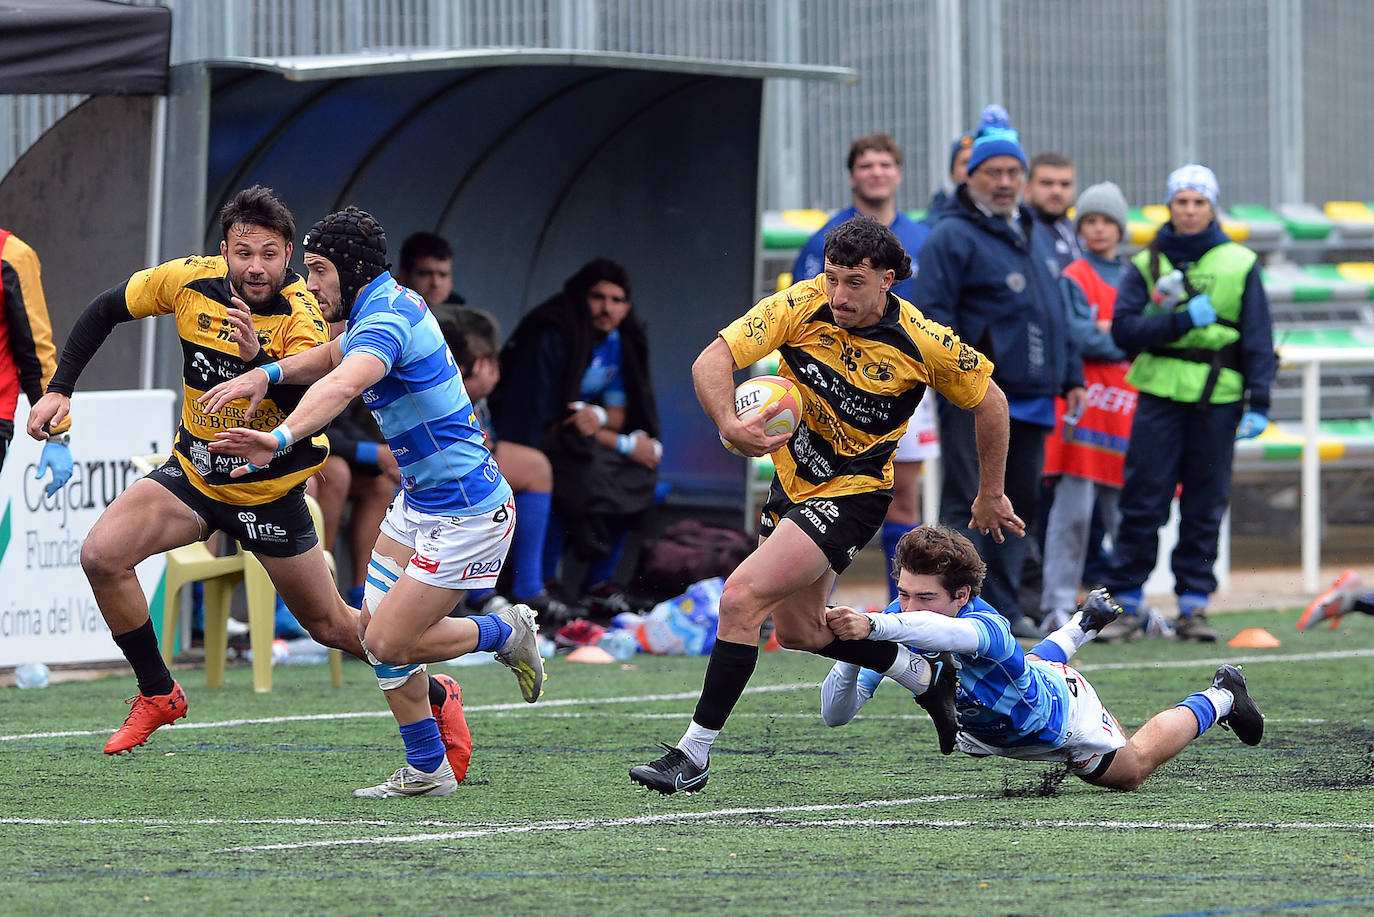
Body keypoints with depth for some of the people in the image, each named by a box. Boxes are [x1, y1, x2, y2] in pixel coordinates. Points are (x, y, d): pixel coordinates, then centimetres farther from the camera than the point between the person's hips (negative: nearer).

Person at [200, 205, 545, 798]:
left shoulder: (386, 320, -24)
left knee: (387, 645, -7)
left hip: (465, 514, -10)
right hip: (419, 501, 10)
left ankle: (505, 633, 16)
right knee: (373, 627, 7)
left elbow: (341, 385, -44)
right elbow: (333, 357, 21)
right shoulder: (391, 302, 7)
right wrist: (266, 373, 1)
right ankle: (427, 771, 15)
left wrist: (281, 438, -61)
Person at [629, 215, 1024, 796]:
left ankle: (694, 754, -14)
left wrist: (991, 496, 7)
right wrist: (731, 426, -41)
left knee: (741, 597, -20)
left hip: (851, 493, -6)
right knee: (798, 630, 19)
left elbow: (988, 401, -2)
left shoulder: (925, 343, -20)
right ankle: (926, 677, 42)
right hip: (790, 479, 6)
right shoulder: (802, 306, -16)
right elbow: (711, 361, -21)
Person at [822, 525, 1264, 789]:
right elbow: (836, 713, -37)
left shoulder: (987, 627, -48)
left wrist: (871, 626, -90)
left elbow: (946, 633, -75)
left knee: (1133, 768, 24)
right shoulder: (899, 620, -34)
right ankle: (1083, 624, 62)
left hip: (1058, 719, -5)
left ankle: (1219, 698, 46)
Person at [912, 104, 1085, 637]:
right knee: (967, 505, -9)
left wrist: (1071, 377, 23)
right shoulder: (952, 238, -5)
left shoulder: (1034, 236, 20)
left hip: (1032, 401, 8)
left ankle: (1003, 607, 16)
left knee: (1019, 503, 10)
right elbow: (931, 314, -11)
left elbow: (1056, 312, 27)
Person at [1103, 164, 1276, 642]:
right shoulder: (1146, 265, 7)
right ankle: (1124, 600, 1)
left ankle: (1193, 603, 7)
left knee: (1205, 506, 2)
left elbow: (1258, 339, 6)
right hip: (1160, 395, 0)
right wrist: (1183, 320, -13)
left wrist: (1259, 402, -2)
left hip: (1219, 398, 0)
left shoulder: (1240, 265, 7)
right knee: (1143, 500, -4)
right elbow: (1124, 329, -2)